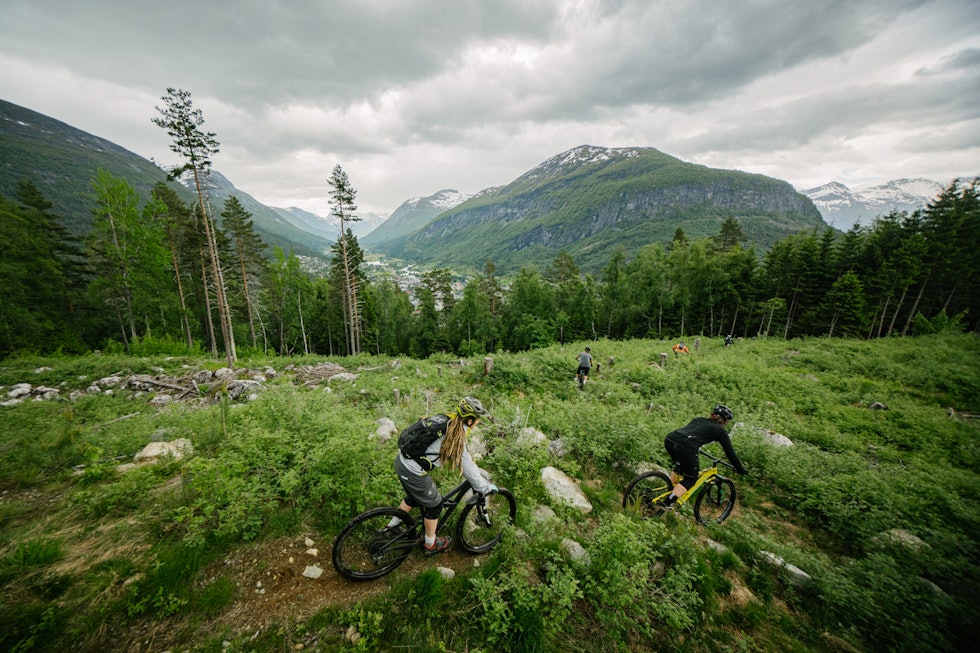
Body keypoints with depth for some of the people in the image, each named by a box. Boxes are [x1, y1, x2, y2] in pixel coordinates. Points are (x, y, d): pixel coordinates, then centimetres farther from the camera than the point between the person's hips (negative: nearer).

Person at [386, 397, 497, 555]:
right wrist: (486, 487, 6)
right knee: (434, 505, 17)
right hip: (413, 473, -8)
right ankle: (430, 545, 39)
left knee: (414, 496, 32)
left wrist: (478, 471, 22)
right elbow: (468, 469, -11)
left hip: (401, 460, 8)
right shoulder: (457, 438, -21)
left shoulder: (446, 419, 2)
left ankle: (392, 526, 52)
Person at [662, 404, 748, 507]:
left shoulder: (698, 419, 33)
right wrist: (741, 470, 41)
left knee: (679, 466, 35)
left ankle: (669, 492, 39)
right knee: (691, 479, 18)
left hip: (669, 438, 5)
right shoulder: (720, 431, 20)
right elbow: (730, 453, 25)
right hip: (685, 447, -5)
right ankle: (666, 505, 10)